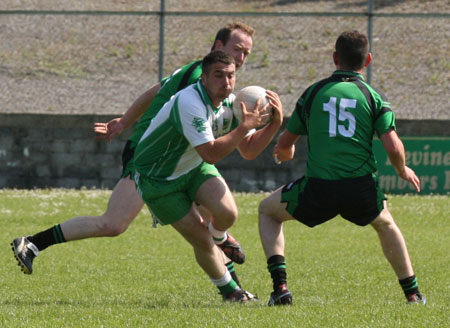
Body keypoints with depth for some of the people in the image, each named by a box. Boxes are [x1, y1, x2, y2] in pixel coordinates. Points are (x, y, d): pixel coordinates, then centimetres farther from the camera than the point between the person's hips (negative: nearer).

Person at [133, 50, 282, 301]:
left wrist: (275, 123, -15)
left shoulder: (229, 102, -8)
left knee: (228, 214, -19)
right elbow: (211, 153, -39)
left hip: (195, 168, 6)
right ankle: (228, 289, 18)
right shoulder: (189, 103, -33)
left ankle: (218, 235, 20)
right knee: (202, 241, -9)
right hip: (158, 178, -6)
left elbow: (248, 150, -1)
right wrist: (245, 126, -37)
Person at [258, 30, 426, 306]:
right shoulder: (374, 97, 6)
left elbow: (285, 143, 16)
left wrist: (285, 153, 41)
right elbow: (393, 147, -5)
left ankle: (280, 286, 8)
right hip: (361, 190, 1)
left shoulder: (314, 92, 9)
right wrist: (403, 170, 18)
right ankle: (413, 293, 30)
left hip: (317, 190, -1)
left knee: (267, 211, 25)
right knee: (385, 223, 35)